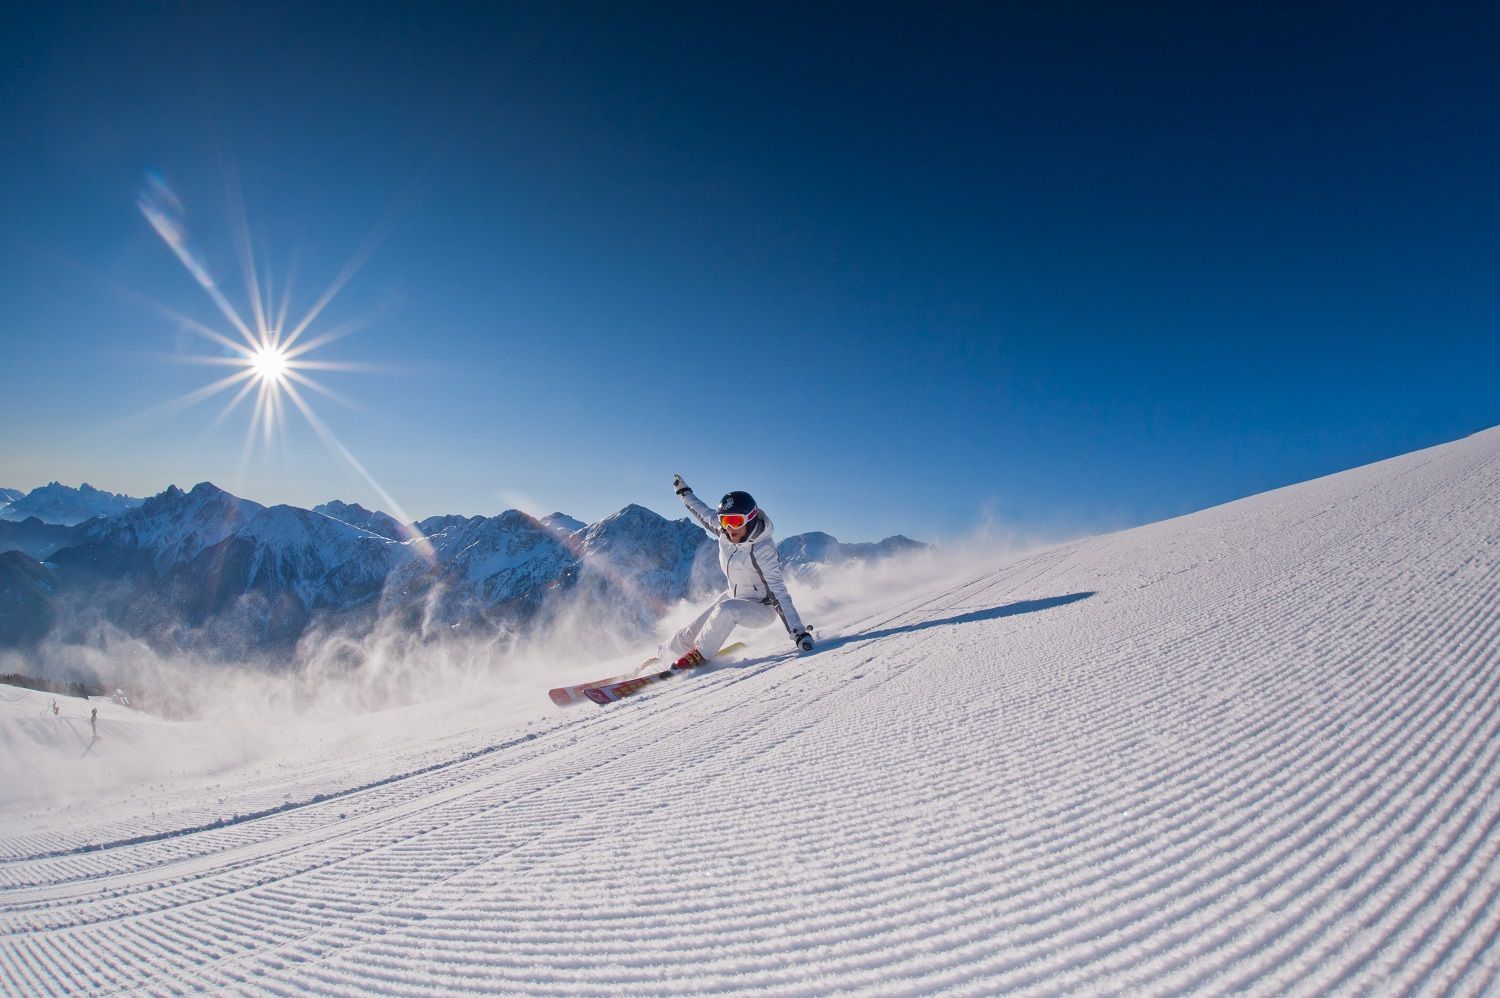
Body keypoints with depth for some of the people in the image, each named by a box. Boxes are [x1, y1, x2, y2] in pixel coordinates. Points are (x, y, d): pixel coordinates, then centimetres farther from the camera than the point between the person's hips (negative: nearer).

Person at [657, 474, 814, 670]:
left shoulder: (762, 549, -31)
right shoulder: (724, 531, -13)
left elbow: (777, 592, -33)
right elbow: (704, 513, 9)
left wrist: (799, 632, -40)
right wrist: (684, 492, 22)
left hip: (762, 608, -6)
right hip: (733, 597, 7)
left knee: (725, 610, -36)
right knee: (688, 636, 2)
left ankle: (699, 655, -15)